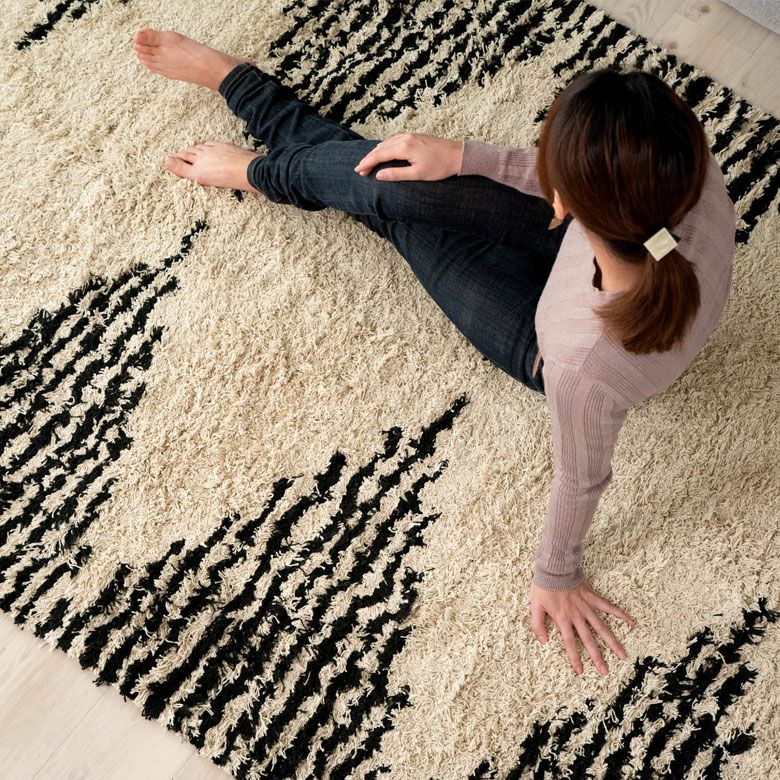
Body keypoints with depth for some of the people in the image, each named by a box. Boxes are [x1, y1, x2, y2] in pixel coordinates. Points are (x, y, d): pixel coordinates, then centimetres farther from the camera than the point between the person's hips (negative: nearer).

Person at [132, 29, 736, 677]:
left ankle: (259, 173, 39)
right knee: (389, 176, -2)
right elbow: (576, 181, -13)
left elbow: (581, 480, -27)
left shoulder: (584, 363, -48)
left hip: (543, 348, -4)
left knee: (382, 194, 0)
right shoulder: (689, 168, -36)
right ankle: (236, 79, 29)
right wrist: (462, 155, -16)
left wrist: (555, 577, -7)